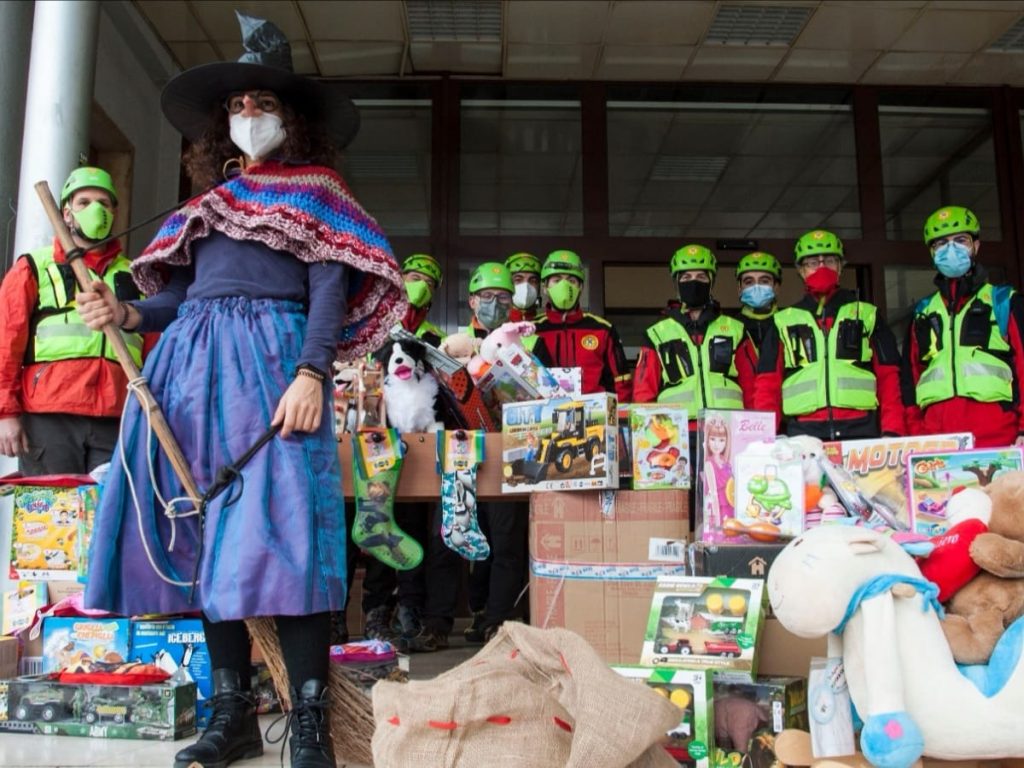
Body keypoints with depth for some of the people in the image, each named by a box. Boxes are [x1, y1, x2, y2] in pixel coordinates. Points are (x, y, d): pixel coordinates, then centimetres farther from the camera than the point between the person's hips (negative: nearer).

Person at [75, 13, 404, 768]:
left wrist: (311, 372, -18)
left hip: (272, 357, -5)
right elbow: (182, 295, 20)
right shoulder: (209, 200, 24)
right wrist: (127, 314, -1)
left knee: (280, 527, -13)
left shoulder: (314, 191, 10)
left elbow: (331, 287, -3)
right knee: (205, 531, 1)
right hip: (193, 364, 6)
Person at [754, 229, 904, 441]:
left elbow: (888, 377, 11)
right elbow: (768, 383, 12)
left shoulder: (867, 315, 17)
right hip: (803, 432, 0)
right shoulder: (783, 321, 16)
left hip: (860, 429, 0)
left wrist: (893, 430, -2)